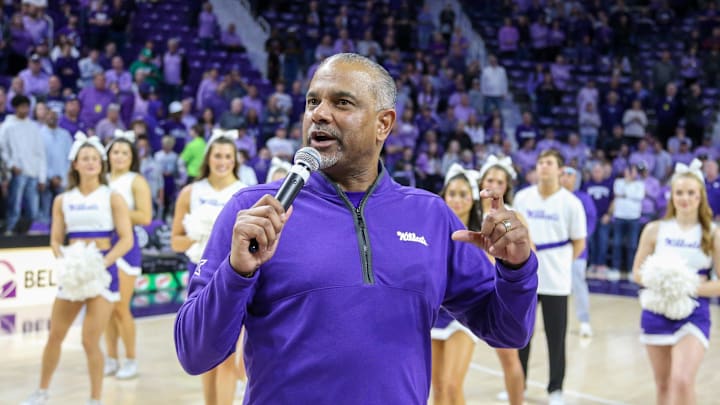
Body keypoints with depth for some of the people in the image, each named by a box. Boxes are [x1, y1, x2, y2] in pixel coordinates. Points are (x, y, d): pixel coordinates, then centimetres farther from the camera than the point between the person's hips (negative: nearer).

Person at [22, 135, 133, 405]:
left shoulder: (112, 198, -2)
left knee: (90, 341, -7)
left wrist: (102, 264, -21)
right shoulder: (63, 200, 8)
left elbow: (126, 240, -8)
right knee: (55, 335, 11)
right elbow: (55, 240, 7)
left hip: (103, 271, -4)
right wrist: (64, 262, -13)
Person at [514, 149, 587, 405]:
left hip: (556, 280, -3)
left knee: (556, 337, 5)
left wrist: (560, 263, -1)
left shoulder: (570, 203, -7)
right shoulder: (522, 198, 1)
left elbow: (579, 243, 2)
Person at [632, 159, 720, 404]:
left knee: (682, 381, -18)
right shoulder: (655, 229, 0)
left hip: (694, 315, -2)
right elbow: (637, 273, 4)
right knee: (663, 385, 12)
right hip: (657, 312, 2)